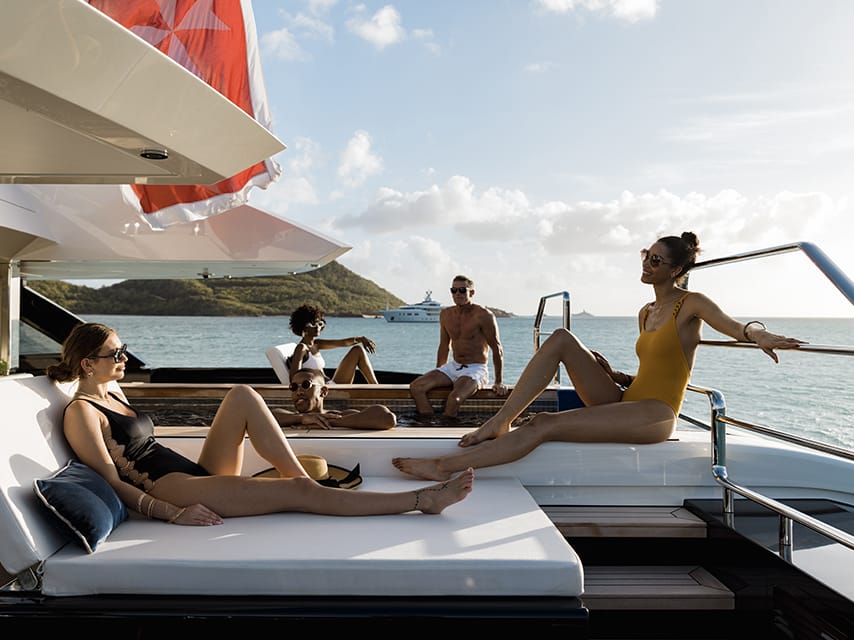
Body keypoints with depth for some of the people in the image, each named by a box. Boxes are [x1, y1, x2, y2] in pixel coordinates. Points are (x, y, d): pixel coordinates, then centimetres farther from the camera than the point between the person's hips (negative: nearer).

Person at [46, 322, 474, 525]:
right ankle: (421, 499, -20)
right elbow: (113, 483, -14)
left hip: (197, 475, 9)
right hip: (169, 491, -9)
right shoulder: (81, 411, -7)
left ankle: (301, 475, -14)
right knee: (298, 494, -20)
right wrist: (173, 513, -23)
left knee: (242, 394, -8)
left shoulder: (113, 392, 20)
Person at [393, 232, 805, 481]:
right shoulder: (646, 312, 20)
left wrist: (761, 335, -37)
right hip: (625, 403, 8)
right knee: (562, 339, -12)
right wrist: (611, 374, 11)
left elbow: (740, 328, -14)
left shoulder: (692, 304, -1)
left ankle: (446, 466, -29)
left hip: (655, 415, -7)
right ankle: (501, 421, -20)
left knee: (545, 426, -27)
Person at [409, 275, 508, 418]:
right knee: (416, 387, -14)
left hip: (476, 369, -6)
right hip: (453, 367, 6)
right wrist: (437, 377, 18)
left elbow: (497, 349, -7)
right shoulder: (445, 314, 8)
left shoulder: (484, 315, -10)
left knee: (454, 399, -35)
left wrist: (498, 383, -8)